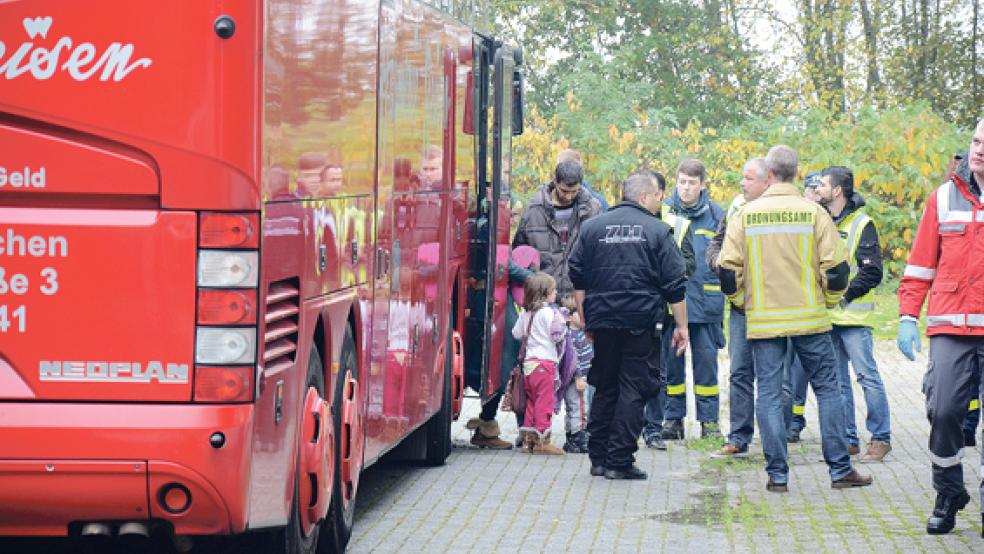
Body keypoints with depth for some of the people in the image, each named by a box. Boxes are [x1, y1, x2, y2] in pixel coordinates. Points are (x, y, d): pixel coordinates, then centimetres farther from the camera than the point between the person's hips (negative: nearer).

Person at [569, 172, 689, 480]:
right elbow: (675, 285, -3)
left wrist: (585, 320, 14)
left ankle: (598, 458, 16)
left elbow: (577, 279, 8)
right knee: (633, 390, -1)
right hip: (641, 323, -4)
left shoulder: (592, 228, 8)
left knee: (604, 388, 15)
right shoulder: (656, 230, -2)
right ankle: (619, 462, -5)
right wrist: (681, 326, 3)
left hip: (602, 320, 4)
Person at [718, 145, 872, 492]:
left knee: (769, 394, 5)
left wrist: (741, 301, 15)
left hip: (762, 320, 1)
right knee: (827, 388, 8)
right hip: (809, 318, -1)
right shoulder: (813, 213, -5)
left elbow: (727, 267, -1)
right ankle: (840, 469, 7)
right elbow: (836, 265, -6)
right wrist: (829, 300, 11)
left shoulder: (746, 215, -2)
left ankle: (777, 474, 2)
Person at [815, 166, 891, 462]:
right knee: (837, 380, 8)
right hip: (826, 316, 7)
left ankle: (881, 438, 0)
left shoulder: (861, 224, -7)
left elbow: (872, 271, -11)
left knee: (867, 376, -6)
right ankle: (847, 438, 14)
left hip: (854, 316, -7)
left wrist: (845, 294, -15)